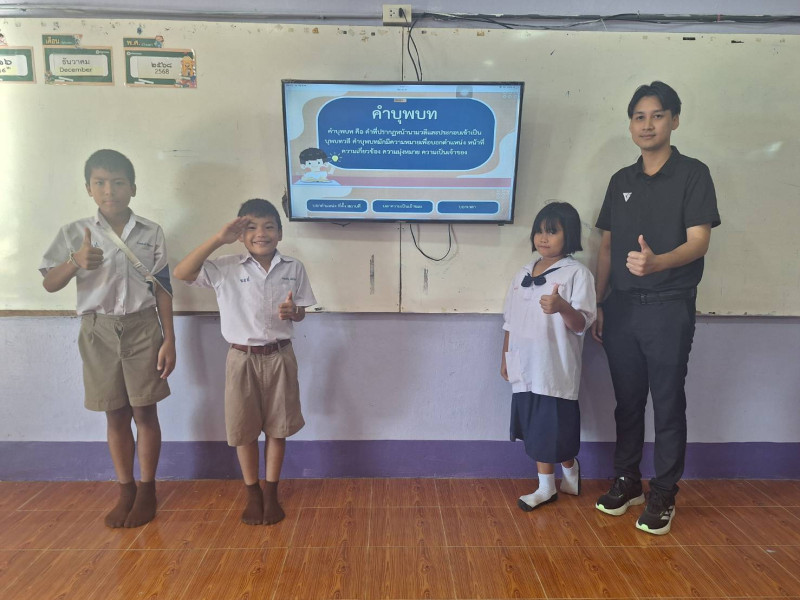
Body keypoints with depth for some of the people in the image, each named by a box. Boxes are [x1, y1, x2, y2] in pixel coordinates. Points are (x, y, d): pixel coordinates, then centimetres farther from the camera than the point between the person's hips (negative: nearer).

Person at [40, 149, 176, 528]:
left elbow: (162, 289, 1)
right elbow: (49, 284, 0)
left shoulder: (151, 233, 1)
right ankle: (126, 490, 24)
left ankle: (147, 490, 19)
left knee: (144, 412, 3)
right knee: (115, 414, 9)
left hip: (142, 328, -1)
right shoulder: (75, 233, 2)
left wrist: (169, 340, -3)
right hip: (98, 330, 1)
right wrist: (76, 262, -22)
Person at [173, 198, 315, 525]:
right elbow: (182, 273, -17)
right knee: (244, 429, 10)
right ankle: (253, 494, 30)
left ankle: (271, 492, 28)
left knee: (277, 427, 10)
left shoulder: (293, 268, -2)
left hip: (279, 356, 1)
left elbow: (301, 312, 6)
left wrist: (292, 311, -19)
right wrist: (218, 239, -21)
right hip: (242, 358, 0)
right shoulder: (226, 269, -6)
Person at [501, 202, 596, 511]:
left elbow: (580, 325, -14)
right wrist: (505, 357, 15)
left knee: (557, 431, 5)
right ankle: (546, 487, 27)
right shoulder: (522, 274, 10)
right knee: (536, 429, 12)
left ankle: (570, 473, 34)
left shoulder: (577, 274, -8)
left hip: (557, 369, -5)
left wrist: (562, 307, -34)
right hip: (525, 368, 5)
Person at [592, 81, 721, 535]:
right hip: (622, 307, 4)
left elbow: (698, 242, -11)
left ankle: (663, 495, 17)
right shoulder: (621, 181, 13)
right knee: (628, 400, 12)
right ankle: (628, 481, 26)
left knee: (668, 403, 3)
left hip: (669, 308, -4)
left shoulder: (693, 174, -2)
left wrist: (656, 262, -33)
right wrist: (598, 304, 8)